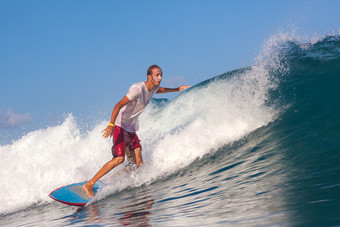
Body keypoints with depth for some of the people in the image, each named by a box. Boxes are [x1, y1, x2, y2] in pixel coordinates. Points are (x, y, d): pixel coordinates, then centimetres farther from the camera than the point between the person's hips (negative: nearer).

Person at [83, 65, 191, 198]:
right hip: (120, 126, -8)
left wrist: (176, 89, 39)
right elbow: (118, 105, -30)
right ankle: (89, 184, -21)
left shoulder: (153, 88, 6)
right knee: (119, 158, -24)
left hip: (132, 129, 8)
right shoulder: (138, 89, -22)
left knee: (138, 163, -2)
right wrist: (111, 125, -41)